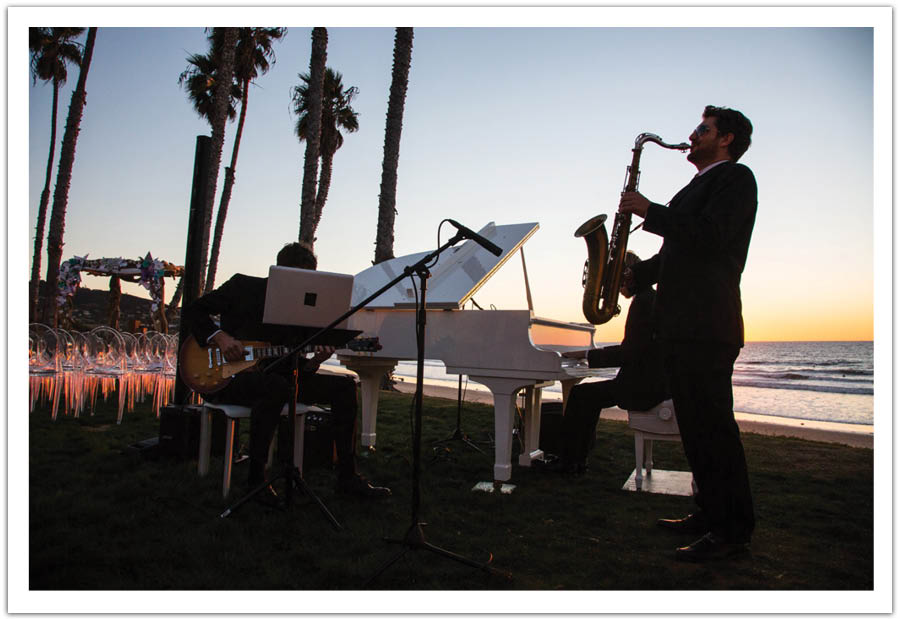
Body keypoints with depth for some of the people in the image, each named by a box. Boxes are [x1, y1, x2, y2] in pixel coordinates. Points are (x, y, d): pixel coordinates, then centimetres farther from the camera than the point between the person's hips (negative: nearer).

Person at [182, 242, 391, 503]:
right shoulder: (243, 286, -1)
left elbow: (293, 364, 9)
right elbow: (193, 310, 1)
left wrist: (314, 362, -14)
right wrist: (220, 337, -16)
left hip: (273, 377, 6)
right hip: (228, 377, -5)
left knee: (345, 386, -8)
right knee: (277, 386, -40)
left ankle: (347, 476, -6)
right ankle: (256, 477, -23)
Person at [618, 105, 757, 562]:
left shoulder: (735, 178, 0)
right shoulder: (698, 188, 28)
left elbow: (710, 236, -17)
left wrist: (650, 211, -10)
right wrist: (634, 275, 11)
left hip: (706, 324, -9)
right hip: (680, 324, 9)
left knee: (712, 426, -8)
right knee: (695, 426, 12)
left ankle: (732, 532, 1)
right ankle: (709, 513, 22)